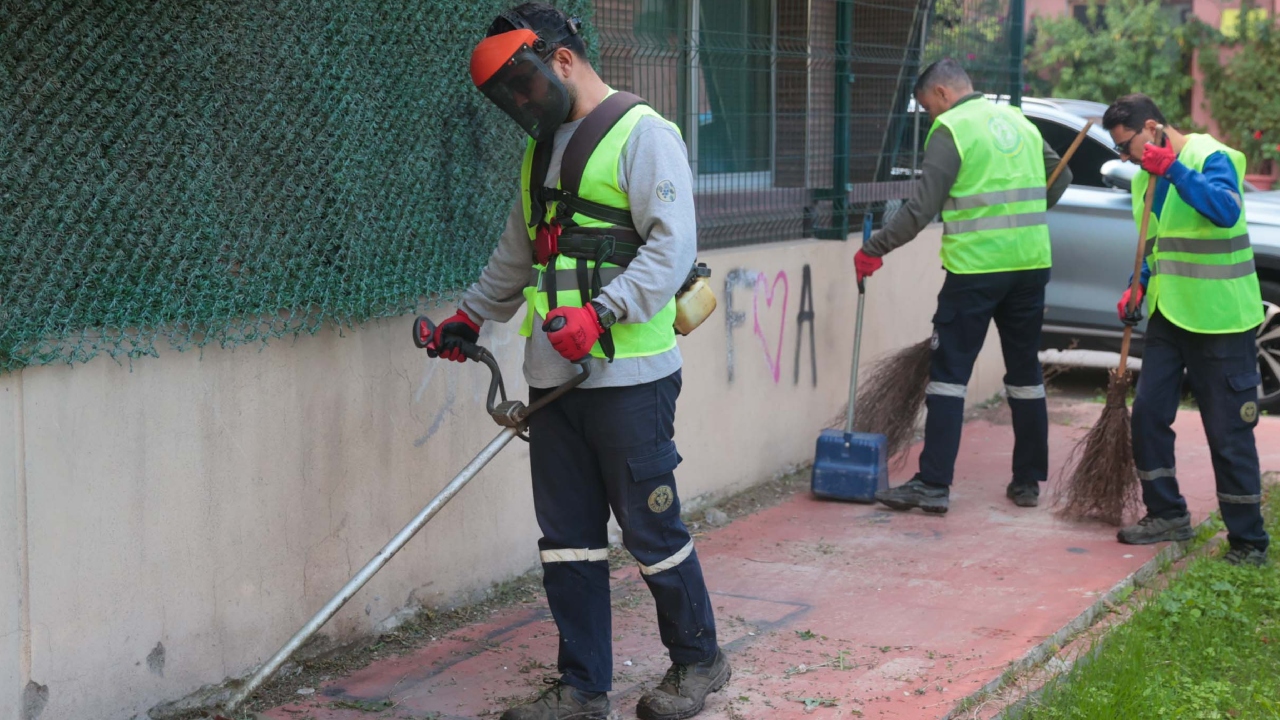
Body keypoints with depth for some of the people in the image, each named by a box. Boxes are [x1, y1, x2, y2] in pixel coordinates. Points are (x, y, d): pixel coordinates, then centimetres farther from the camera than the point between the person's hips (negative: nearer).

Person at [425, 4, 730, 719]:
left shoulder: (642, 134, -8)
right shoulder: (542, 149, 19)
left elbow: (673, 245, -17)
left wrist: (600, 312, -25)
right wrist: (471, 316, 24)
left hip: (630, 377, -8)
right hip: (555, 377, 8)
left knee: (652, 530, 2)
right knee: (567, 539, 9)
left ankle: (699, 661, 23)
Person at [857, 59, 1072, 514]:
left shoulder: (951, 128, -7)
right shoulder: (1019, 121, 15)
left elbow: (922, 207, -13)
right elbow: (1061, 177, 25)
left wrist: (875, 250, -8)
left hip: (976, 267, -7)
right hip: (1031, 263, 7)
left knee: (949, 371, -3)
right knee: (1025, 372, 14)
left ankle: (934, 484, -7)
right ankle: (1028, 481, 18)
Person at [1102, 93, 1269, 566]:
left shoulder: (1211, 158, -12)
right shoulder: (1146, 178, 12)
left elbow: (1226, 211, -32)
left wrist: (1174, 169, -36)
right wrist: (1139, 287, 6)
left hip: (1220, 320, -8)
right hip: (1169, 315, 8)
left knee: (1229, 432, -3)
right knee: (1148, 413, 6)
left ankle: (1249, 541, 7)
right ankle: (1168, 516, 21)